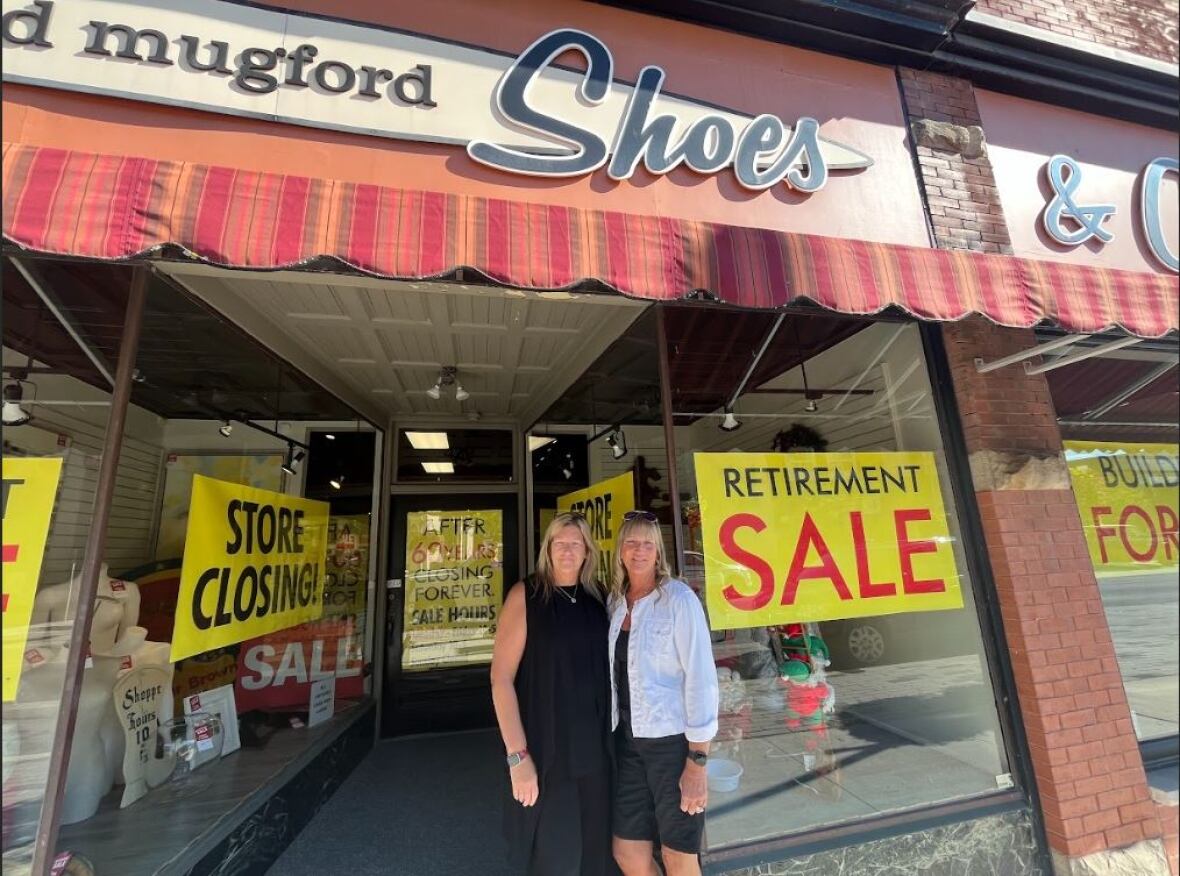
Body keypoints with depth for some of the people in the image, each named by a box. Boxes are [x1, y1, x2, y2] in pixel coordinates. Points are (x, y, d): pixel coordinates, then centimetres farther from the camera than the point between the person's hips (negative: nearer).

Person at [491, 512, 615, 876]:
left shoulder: (599, 597, 1)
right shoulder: (526, 595, -12)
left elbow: (608, 667, 10)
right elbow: (501, 678, -14)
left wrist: (614, 731, 5)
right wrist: (517, 755, -16)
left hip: (595, 746, 4)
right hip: (545, 749, -4)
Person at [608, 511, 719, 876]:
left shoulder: (678, 598, -14)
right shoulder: (615, 601, 3)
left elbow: (701, 678, -17)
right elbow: (616, 676, 10)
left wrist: (697, 761, -18)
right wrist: (614, 734, 11)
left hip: (672, 740, -5)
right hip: (628, 739, 5)